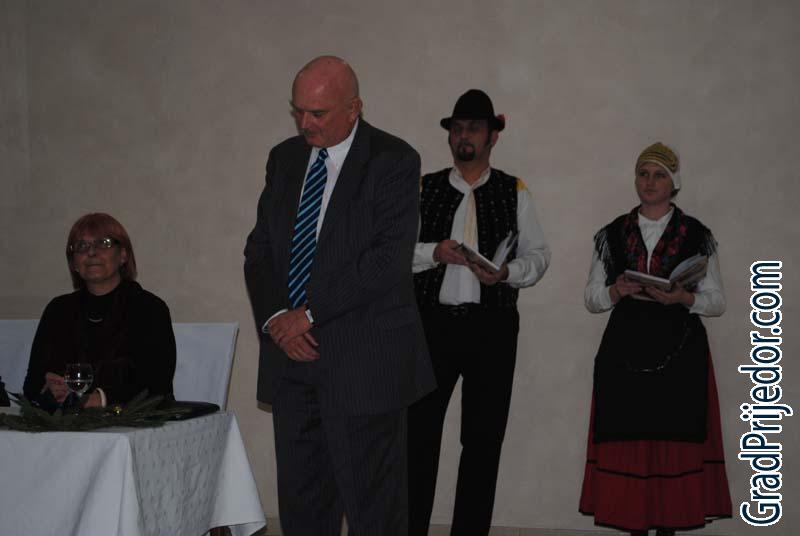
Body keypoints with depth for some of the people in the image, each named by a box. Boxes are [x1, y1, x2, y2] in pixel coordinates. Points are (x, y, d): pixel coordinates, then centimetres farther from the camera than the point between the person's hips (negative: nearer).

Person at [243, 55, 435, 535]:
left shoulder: (393, 160, -6)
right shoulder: (284, 158, 13)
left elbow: (389, 258, -16)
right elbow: (260, 247, 12)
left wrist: (310, 314, -14)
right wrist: (275, 316, -6)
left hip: (363, 362, -6)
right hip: (292, 355, 6)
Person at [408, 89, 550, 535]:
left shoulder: (515, 192, 6)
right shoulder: (425, 188, 6)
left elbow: (539, 255, 5)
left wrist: (507, 272, -14)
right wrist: (433, 252, -17)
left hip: (493, 326, 1)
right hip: (433, 322, 0)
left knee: (484, 439, 7)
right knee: (418, 433, -1)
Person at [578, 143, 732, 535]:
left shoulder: (697, 236, 5)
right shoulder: (612, 234, 9)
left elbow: (717, 302, 5)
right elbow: (591, 299, 10)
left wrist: (683, 297, -15)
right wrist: (616, 292, -11)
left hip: (680, 354, -1)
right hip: (625, 352, 1)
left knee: (675, 443, -4)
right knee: (627, 445, -2)